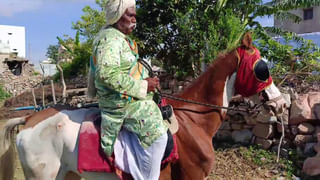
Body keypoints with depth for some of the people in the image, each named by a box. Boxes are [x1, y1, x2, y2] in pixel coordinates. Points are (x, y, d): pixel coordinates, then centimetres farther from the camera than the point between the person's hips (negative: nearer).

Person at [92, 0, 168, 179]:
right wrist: (143, 87, -25)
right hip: (122, 102, -11)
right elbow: (108, 74, -31)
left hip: (131, 96, 11)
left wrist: (147, 80, 9)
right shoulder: (110, 39, -19)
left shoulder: (119, 37, 13)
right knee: (156, 133, -14)